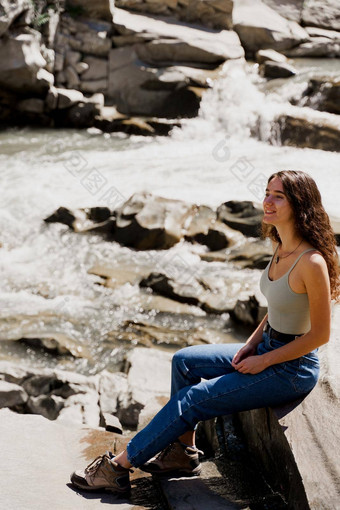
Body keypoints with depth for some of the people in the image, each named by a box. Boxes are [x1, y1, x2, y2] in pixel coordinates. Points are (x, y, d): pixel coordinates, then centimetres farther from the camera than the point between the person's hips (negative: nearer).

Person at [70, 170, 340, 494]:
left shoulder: (312, 262, -26)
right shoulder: (282, 248, 2)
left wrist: (264, 361, -16)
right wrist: (251, 344, 1)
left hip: (292, 370, -9)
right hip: (266, 348, 9)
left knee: (191, 399, -11)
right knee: (184, 361, 5)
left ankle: (118, 467, 0)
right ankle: (183, 454, 13)